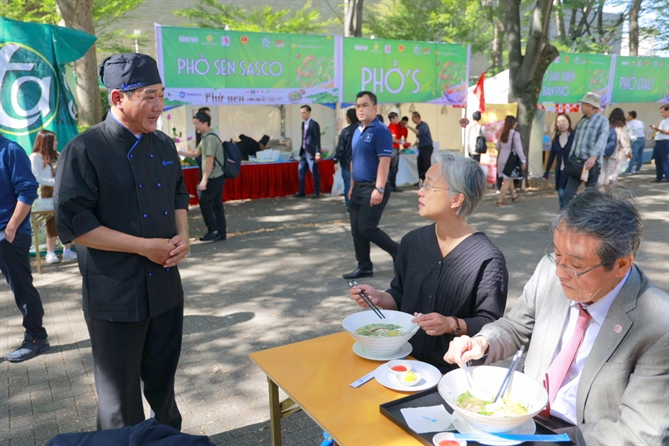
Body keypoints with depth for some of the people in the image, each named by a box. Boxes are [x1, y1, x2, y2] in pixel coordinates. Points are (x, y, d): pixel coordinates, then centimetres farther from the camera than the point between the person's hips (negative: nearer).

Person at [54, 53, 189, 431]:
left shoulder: (164, 144, 6)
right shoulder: (85, 150, -14)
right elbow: (73, 224, -17)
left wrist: (183, 236, -3)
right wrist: (145, 246, -19)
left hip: (166, 287, 6)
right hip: (116, 295, -6)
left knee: (163, 378, 22)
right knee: (120, 394, 9)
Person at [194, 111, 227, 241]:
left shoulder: (210, 138, -16)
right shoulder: (206, 137, 15)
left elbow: (210, 160, -21)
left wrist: (204, 179, -22)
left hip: (213, 178, -10)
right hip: (218, 177, 10)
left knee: (204, 202, -4)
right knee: (217, 204, 9)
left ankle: (213, 231, 2)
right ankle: (221, 233, 13)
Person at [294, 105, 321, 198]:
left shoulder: (314, 124, -11)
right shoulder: (303, 124, 14)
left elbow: (318, 140, -14)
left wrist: (318, 153, -19)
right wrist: (301, 150, 16)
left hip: (311, 152, -9)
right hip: (304, 152, 9)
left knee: (314, 173, -1)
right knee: (300, 171, 10)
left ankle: (317, 193, 7)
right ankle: (301, 192, 18)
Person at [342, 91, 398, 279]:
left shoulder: (380, 131, -12)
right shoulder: (357, 132, 14)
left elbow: (384, 162, -19)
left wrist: (379, 189, -24)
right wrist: (352, 186, 18)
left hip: (373, 188, -8)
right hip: (358, 188, 9)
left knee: (367, 228, -10)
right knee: (356, 230, 8)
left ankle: (399, 253, 9)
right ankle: (364, 267, 19)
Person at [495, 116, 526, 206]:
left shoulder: (502, 134, 4)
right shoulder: (515, 134, -15)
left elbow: (498, 147, 13)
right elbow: (518, 149, -15)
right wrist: (524, 161, -9)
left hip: (501, 159, 7)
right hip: (510, 160, -7)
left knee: (509, 179, 22)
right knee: (507, 181, 2)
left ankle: (514, 196, 36)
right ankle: (500, 201, 4)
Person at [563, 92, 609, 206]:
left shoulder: (602, 121, -7)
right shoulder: (582, 121, 15)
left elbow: (602, 141, -22)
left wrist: (593, 157, -36)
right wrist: (570, 157, 12)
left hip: (591, 164, -6)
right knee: (569, 193, -1)